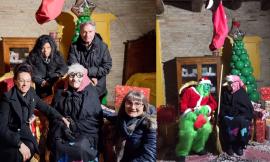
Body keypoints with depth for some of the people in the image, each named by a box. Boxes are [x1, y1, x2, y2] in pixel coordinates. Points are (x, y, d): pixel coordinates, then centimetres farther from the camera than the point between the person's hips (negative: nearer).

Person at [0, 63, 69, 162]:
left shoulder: (31, 93, 0)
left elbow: (45, 108, 17)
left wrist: (61, 118, 7)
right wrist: (19, 144, -29)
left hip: (24, 133, 6)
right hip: (9, 136, -6)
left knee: (30, 148, -21)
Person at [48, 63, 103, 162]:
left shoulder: (91, 93, 1)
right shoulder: (60, 93, 9)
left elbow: (97, 119, -2)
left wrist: (75, 125, -11)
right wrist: (63, 126, -12)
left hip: (86, 132, -2)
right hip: (63, 131, 2)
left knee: (81, 147, -31)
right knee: (59, 146, -27)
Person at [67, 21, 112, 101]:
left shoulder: (102, 47, -4)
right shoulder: (74, 47, -3)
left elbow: (107, 67, -7)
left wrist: (88, 71, -16)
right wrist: (89, 78, -15)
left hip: (98, 89, 0)